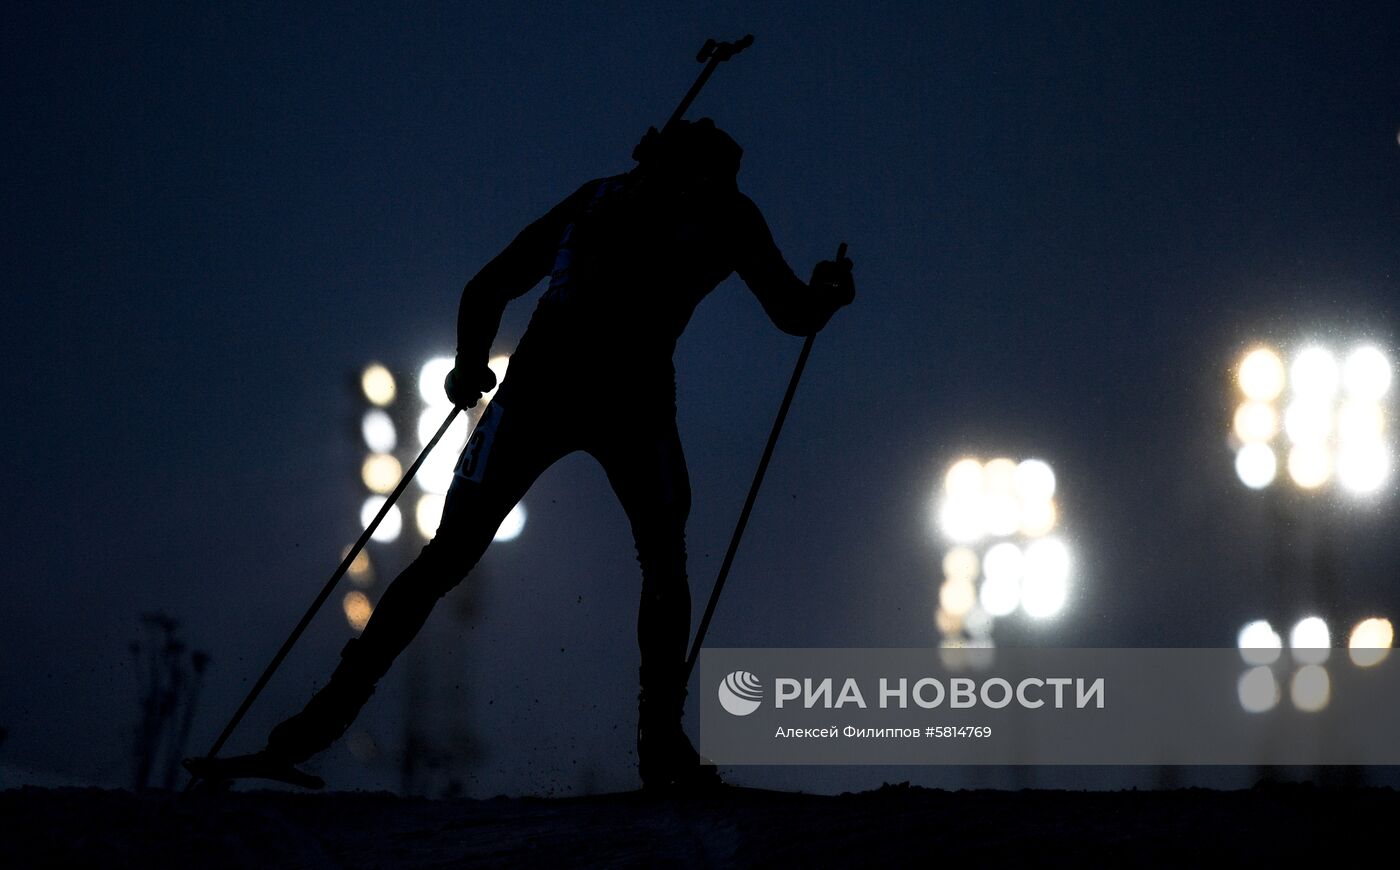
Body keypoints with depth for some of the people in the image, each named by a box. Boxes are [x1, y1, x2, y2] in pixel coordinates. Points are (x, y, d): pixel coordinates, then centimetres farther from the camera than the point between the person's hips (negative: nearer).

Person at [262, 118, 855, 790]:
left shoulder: (593, 198, 27)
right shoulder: (724, 209, 19)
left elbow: (485, 291, 26)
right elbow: (795, 317, 19)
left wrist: (469, 371, 40)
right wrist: (827, 291, 41)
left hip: (537, 388, 2)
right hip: (631, 399, -2)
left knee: (447, 556, 12)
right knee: (664, 564, 17)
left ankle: (339, 702, 3)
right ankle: (662, 746, 3)